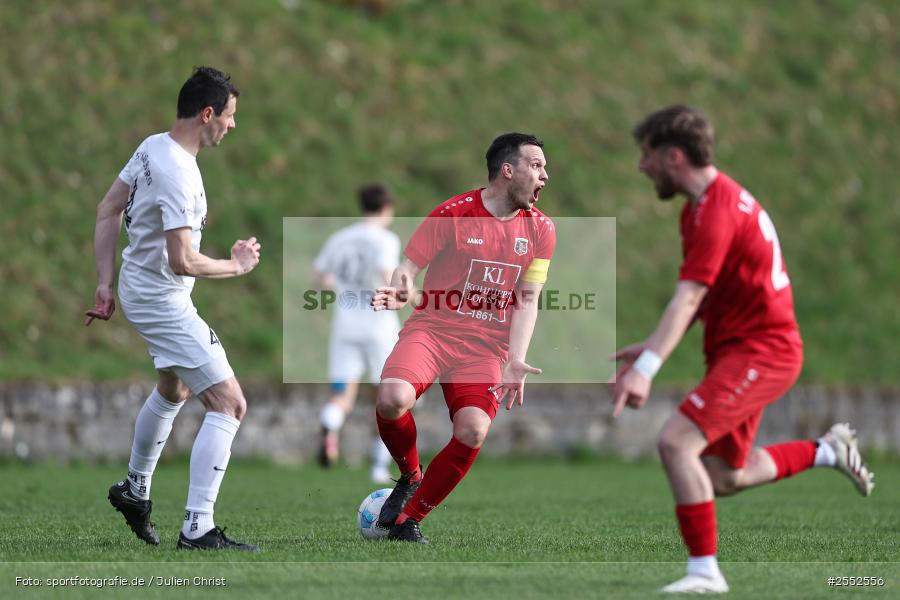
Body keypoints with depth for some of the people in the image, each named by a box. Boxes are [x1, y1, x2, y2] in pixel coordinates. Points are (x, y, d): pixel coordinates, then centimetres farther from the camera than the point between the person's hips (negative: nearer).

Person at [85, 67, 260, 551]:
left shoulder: (153, 146, 2)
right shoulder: (178, 174, -28)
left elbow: (108, 211, 11)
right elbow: (182, 262, -30)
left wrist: (105, 284, 13)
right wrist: (236, 265, -13)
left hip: (139, 289, 10)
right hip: (164, 301, -10)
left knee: (172, 390, 33)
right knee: (228, 404, -10)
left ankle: (135, 490, 48)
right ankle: (198, 530, -13)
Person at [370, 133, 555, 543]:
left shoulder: (540, 229, 6)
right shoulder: (454, 213, -5)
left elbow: (527, 300, 6)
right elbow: (409, 266, -2)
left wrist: (515, 361, -6)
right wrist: (399, 292, -26)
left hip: (486, 346, 3)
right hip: (431, 329, -3)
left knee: (473, 432, -21)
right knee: (393, 399, -30)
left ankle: (407, 521, -2)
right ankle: (410, 477, 3)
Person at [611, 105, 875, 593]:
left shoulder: (715, 211, -20)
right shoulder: (707, 201, 13)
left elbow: (688, 299, -31)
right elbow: (701, 300, 19)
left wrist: (646, 368, -40)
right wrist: (649, 348, 12)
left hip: (758, 350, -10)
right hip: (742, 350, 10)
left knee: (676, 441, -23)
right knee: (724, 478, 17)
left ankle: (704, 572, -19)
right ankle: (827, 451, 33)